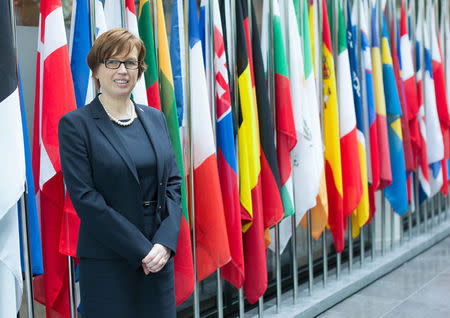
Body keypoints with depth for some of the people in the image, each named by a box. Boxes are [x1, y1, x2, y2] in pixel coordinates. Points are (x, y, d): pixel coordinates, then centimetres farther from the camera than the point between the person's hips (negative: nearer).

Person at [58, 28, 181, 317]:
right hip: (106, 262, -4)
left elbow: (173, 183, 8)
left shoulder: (155, 118, 10)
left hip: (159, 259, 5)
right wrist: (140, 249, -14)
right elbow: (84, 198, -11)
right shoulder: (75, 124, -5)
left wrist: (165, 242, -7)